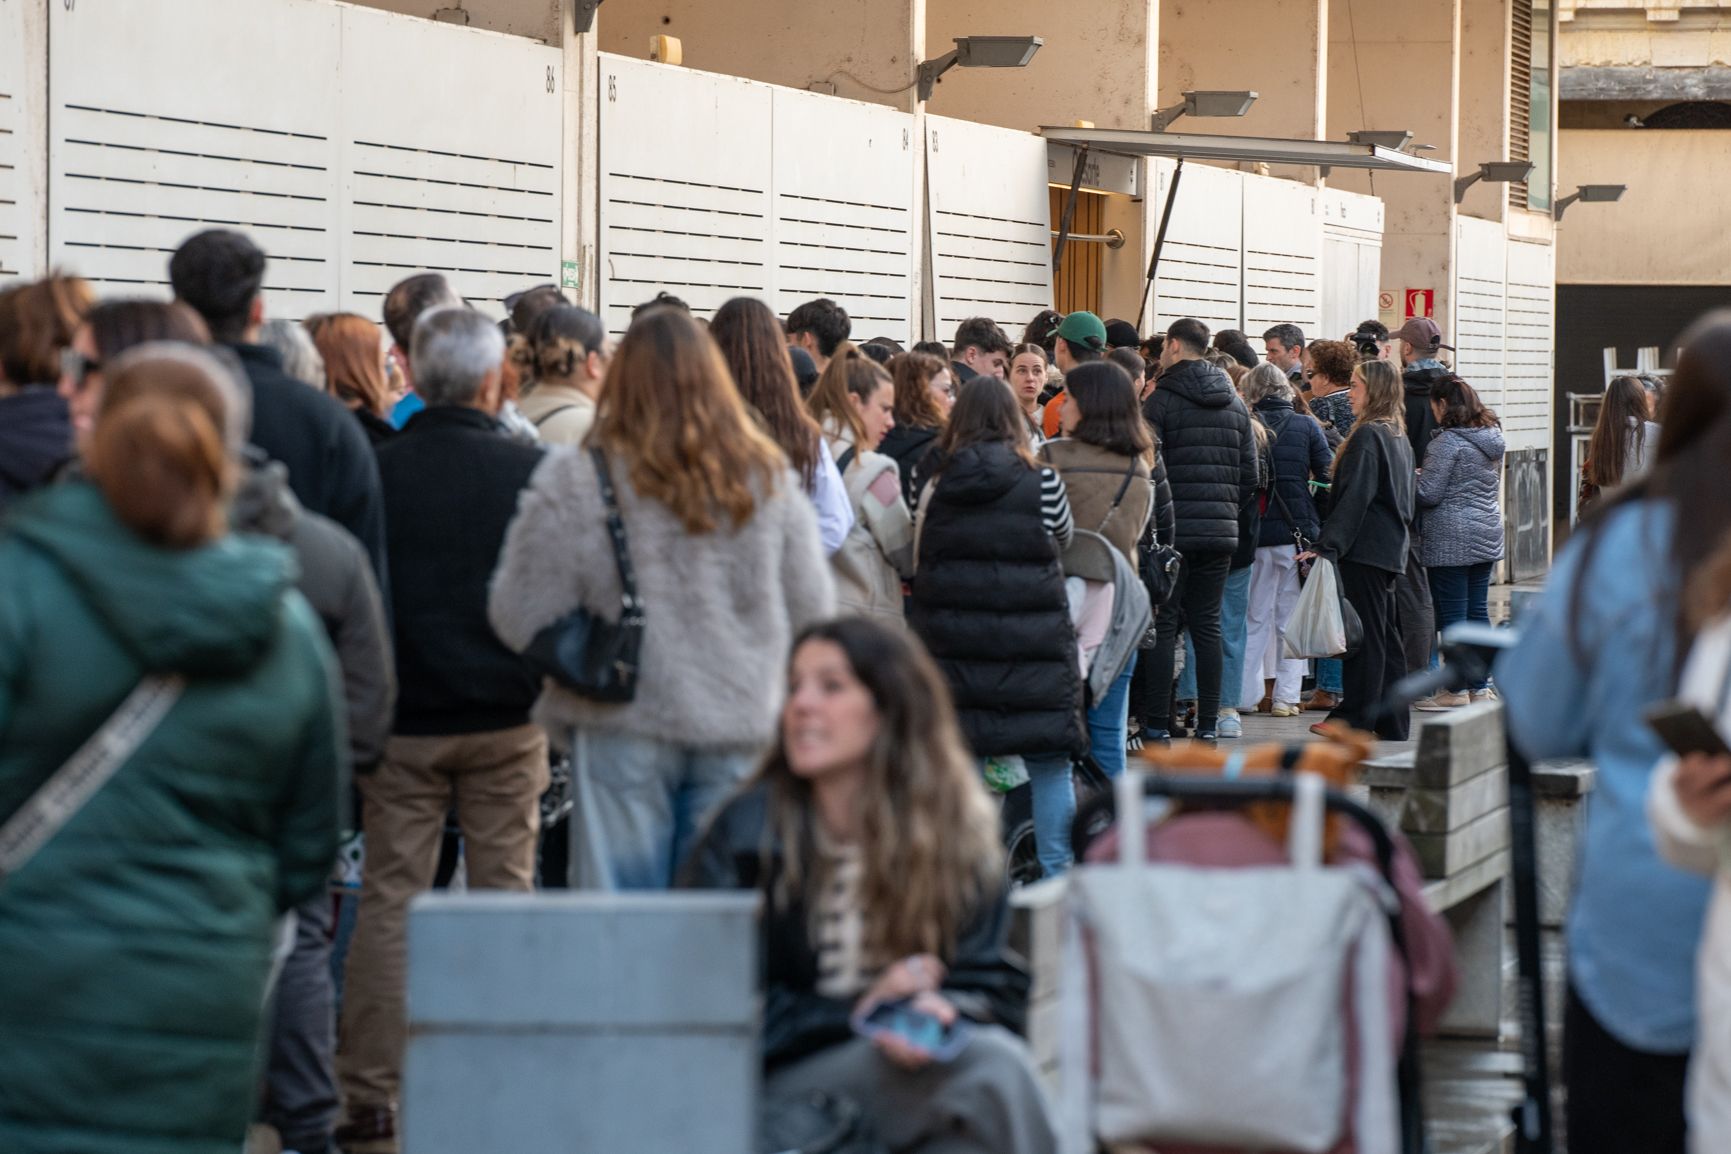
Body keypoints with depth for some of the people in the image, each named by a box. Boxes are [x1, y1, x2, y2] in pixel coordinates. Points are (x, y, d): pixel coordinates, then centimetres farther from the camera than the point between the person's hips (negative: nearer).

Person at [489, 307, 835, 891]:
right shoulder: (769, 479, 0)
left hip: (625, 728, -2)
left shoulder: (577, 482, -10)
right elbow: (813, 609, 7)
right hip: (739, 727, 3)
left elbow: (522, 619, -8)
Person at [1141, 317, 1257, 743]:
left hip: (1171, 531, -5)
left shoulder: (1161, 401, -7)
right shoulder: (1235, 404, 12)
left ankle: (1157, 724, -4)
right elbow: (1250, 475, 12)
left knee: (1162, 626, -2)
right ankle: (1208, 723, 8)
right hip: (1221, 532, 5)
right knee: (1208, 625, 9)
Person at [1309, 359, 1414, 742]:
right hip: (1392, 548, 9)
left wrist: (1327, 546, -21)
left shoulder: (1367, 436, -13)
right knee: (1385, 634, 11)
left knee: (1364, 633, -6)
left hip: (1364, 549, -9)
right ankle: (1392, 721, 14)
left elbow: (1353, 498, -19)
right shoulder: (1399, 437, 15)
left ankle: (1356, 717, -4)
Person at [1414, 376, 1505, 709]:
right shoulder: (1492, 438, 9)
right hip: (1487, 537, 8)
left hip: (1450, 540, -8)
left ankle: (1458, 690, 0)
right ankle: (1480, 687, 15)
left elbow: (1428, 494, -18)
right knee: (1478, 611, 12)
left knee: (1452, 615, -2)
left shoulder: (1448, 441, -16)